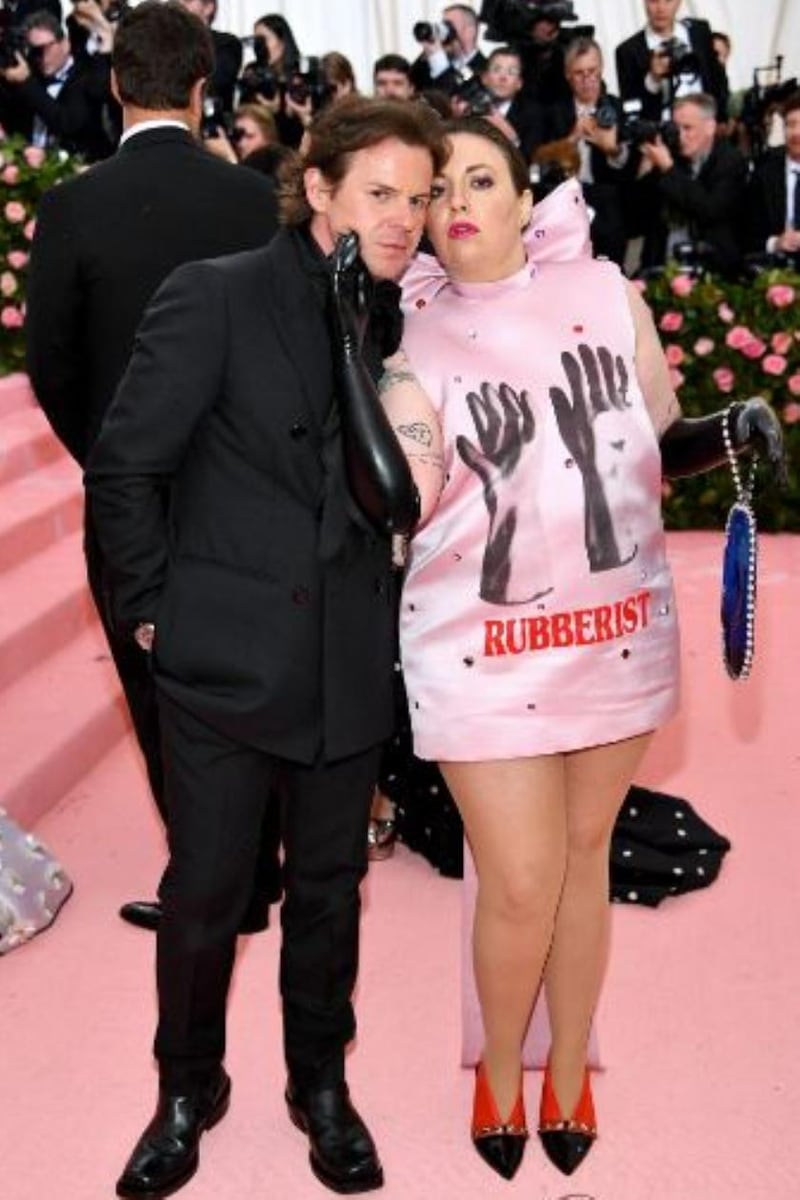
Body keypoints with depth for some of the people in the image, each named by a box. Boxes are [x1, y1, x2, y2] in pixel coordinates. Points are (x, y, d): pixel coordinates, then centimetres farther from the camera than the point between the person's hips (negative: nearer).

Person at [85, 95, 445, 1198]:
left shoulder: (396, 321, 4)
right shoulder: (213, 296, -10)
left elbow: (394, 495, 7)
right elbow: (123, 466, -8)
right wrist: (155, 604, -6)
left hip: (350, 663, 4)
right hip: (224, 654, -3)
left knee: (329, 887, 16)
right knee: (204, 892, 8)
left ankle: (320, 1084, 36)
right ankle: (187, 1091, 31)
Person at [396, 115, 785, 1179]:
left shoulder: (604, 292, 1)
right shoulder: (406, 329, -3)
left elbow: (658, 441, 11)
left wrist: (732, 430, -10)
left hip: (617, 631, 2)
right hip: (483, 646, -2)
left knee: (585, 859, 15)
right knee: (520, 885, -1)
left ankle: (568, 1076, 36)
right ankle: (500, 1072, 29)